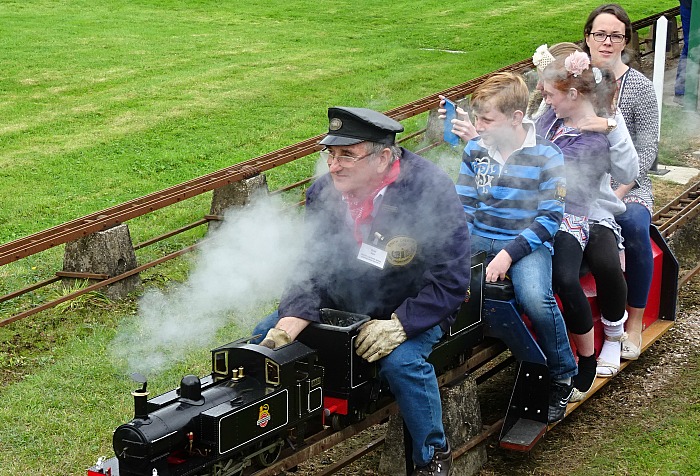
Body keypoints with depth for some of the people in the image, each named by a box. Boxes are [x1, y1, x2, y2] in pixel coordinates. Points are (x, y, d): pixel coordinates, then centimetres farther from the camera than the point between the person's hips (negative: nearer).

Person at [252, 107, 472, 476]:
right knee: (264, 336, -6)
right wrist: (288, 325, -25)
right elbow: (314, 273, -8)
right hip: (343, 304, 5)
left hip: (413, 310, -5)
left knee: (401, 360, -34)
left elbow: (451, 280, -23)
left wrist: (399, 325, -33)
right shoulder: (323, 194, -10)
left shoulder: (431, 192, -24)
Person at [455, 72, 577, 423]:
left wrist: (509, 253, -22)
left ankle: (562, 376, -8)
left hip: (527, 241, -4)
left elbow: (550, 218, -11)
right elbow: (463, 206, 7)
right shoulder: (475, 151, 5)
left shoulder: (546, 156, -9)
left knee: (535, 297, -35)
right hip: (480, 237, 5)